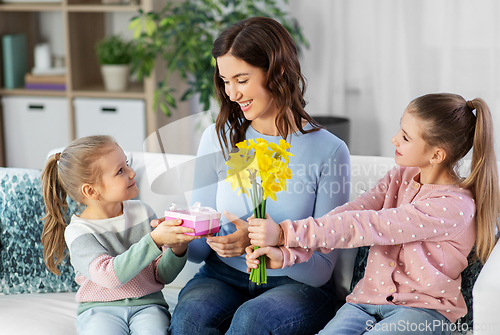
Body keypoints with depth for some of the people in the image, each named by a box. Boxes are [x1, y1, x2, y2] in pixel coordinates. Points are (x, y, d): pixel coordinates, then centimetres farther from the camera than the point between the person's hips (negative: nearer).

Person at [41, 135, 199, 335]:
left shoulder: (142, 212, 6)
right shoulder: (78, 232, -6)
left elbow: (162, 276, 7)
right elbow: (109, 276, -24)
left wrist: (176, 251, -15)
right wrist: (154, 240, -30)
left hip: (147, 305, 2)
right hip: (99, 310, -2)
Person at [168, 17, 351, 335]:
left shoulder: (329, 150, -7)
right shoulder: (218, 138, 3)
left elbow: (321, 268, -8)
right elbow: (201, 249, 7)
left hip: (296, 284, -2)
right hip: (223, 276, 2)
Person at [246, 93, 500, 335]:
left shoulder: (455, 205, -17)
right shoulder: (400, 177, 9)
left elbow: (370, 226, -21)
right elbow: (351, 214, -2)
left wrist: (286, 233, -22)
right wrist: (287, 253, -17)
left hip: (422, 309, -6)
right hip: (368, 298, 6)